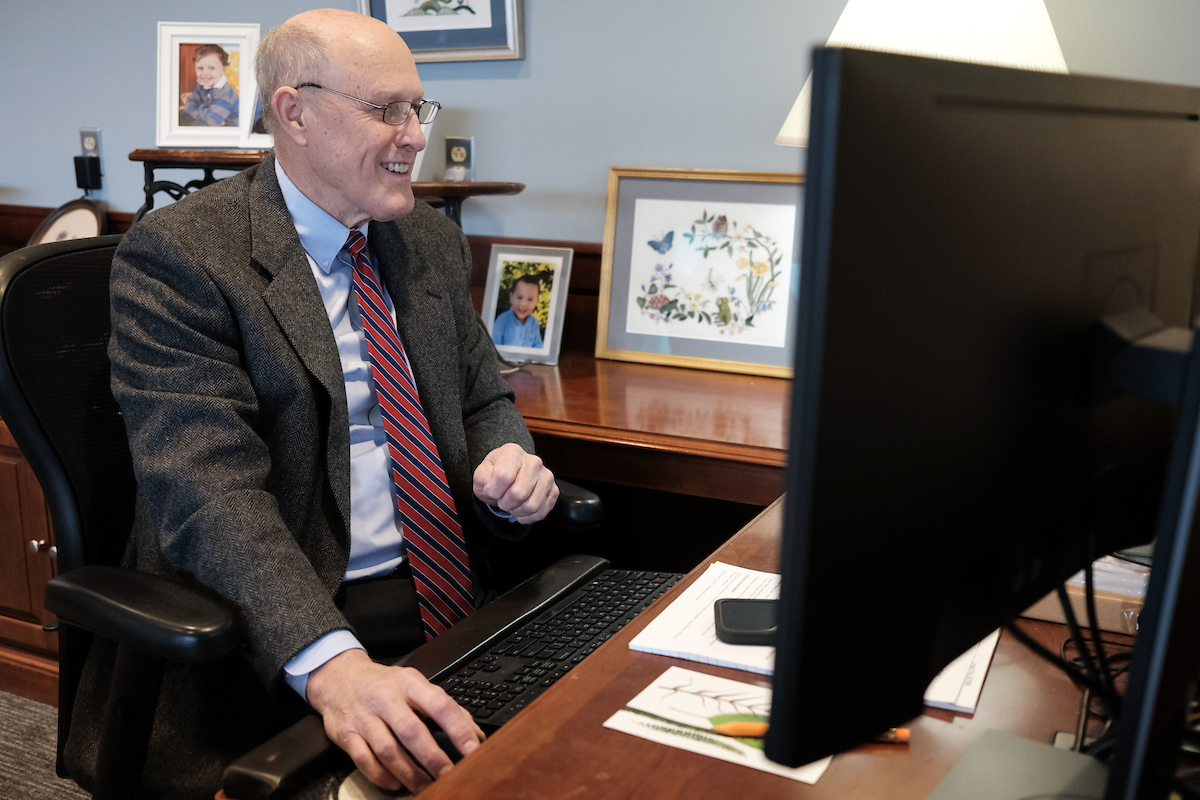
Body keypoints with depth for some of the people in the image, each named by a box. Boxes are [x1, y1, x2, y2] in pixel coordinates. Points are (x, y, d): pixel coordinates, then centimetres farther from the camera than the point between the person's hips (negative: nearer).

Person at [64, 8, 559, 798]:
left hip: (445, 596, 6)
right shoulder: (175, 254, -10)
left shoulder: (432, 241, 11)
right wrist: (333, 665, -34)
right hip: (277, 637, -5)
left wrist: (508, 463, -5)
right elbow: (209, 488, -20)